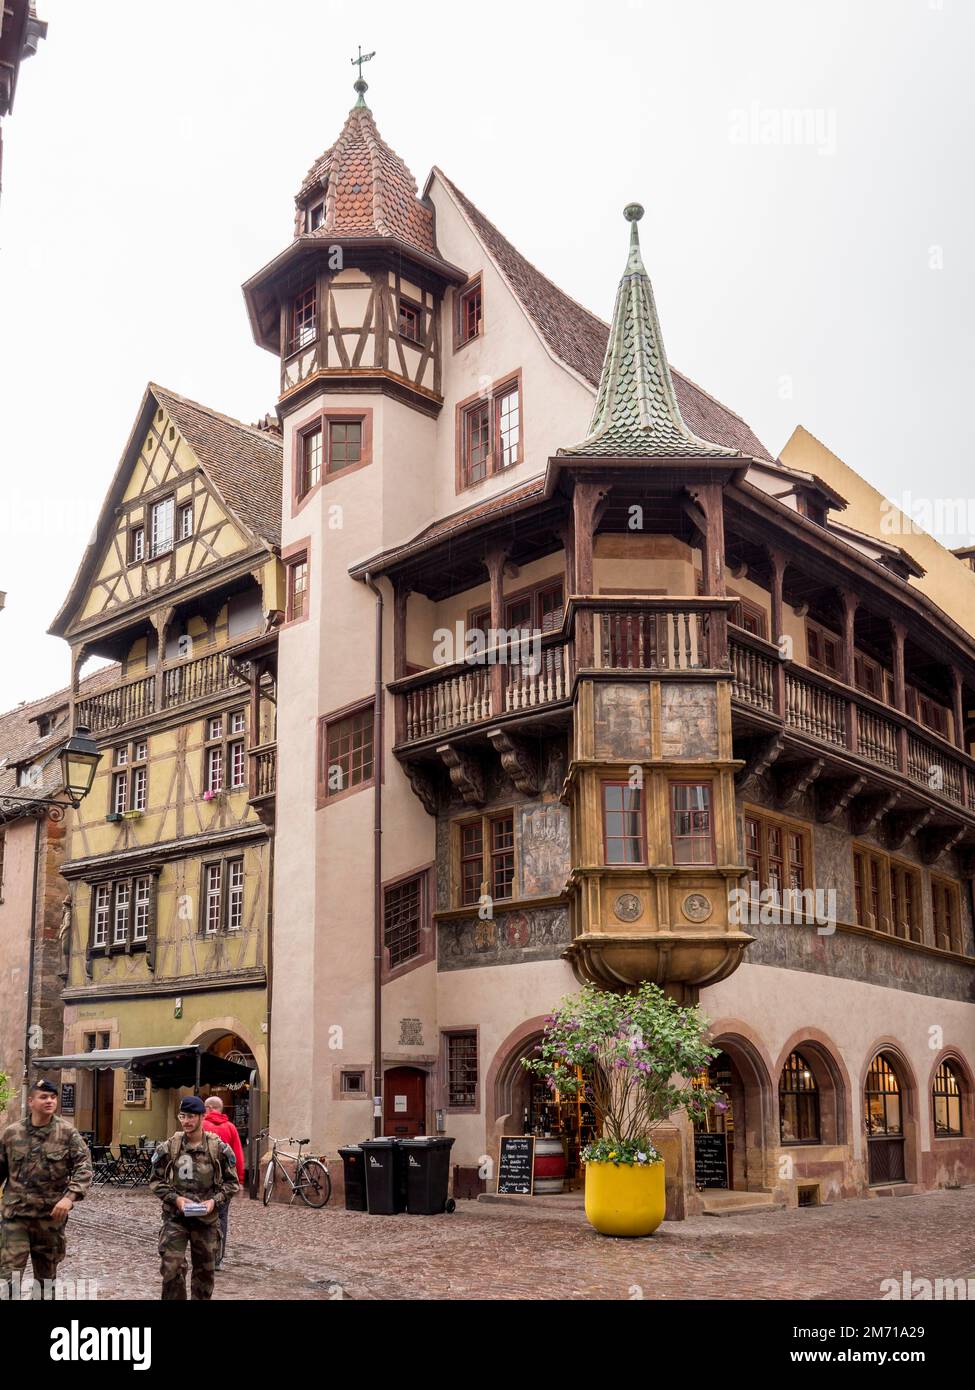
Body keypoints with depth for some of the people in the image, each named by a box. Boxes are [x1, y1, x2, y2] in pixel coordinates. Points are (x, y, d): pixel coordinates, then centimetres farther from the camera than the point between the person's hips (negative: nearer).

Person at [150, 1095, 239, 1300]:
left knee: (205, 1272, 11)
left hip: (207, 1218, 1)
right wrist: (175, 1198, -12)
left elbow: (231, 1182, 3)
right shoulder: (168, 1148, -4)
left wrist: (215, 1201, -12)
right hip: (175, 1217, -1)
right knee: (172, 1268, -9)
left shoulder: (219, 1149, -4)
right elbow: (156, 1181, 3)